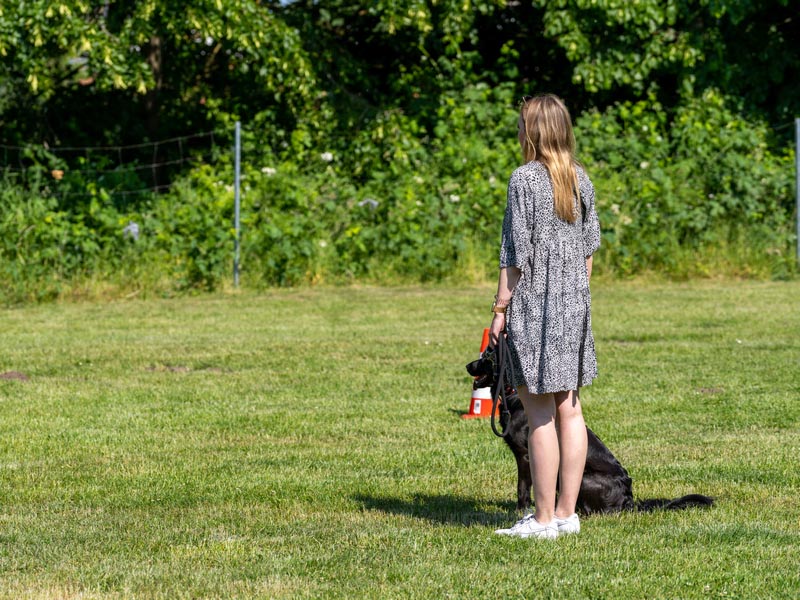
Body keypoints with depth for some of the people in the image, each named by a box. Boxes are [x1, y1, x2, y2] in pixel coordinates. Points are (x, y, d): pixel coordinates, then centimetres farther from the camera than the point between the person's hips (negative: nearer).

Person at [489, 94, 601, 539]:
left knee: (540, 414, -4)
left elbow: (516, 254, -12)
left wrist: (500, 309, -7)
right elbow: (589, 247, 14)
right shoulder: (580, 179, 8)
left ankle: (544, 519, -2)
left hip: (534, 304, -7)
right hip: (574, 303, 7)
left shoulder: (525, 179, -12)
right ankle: (568, 512, 14)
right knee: (569, 408, 10)